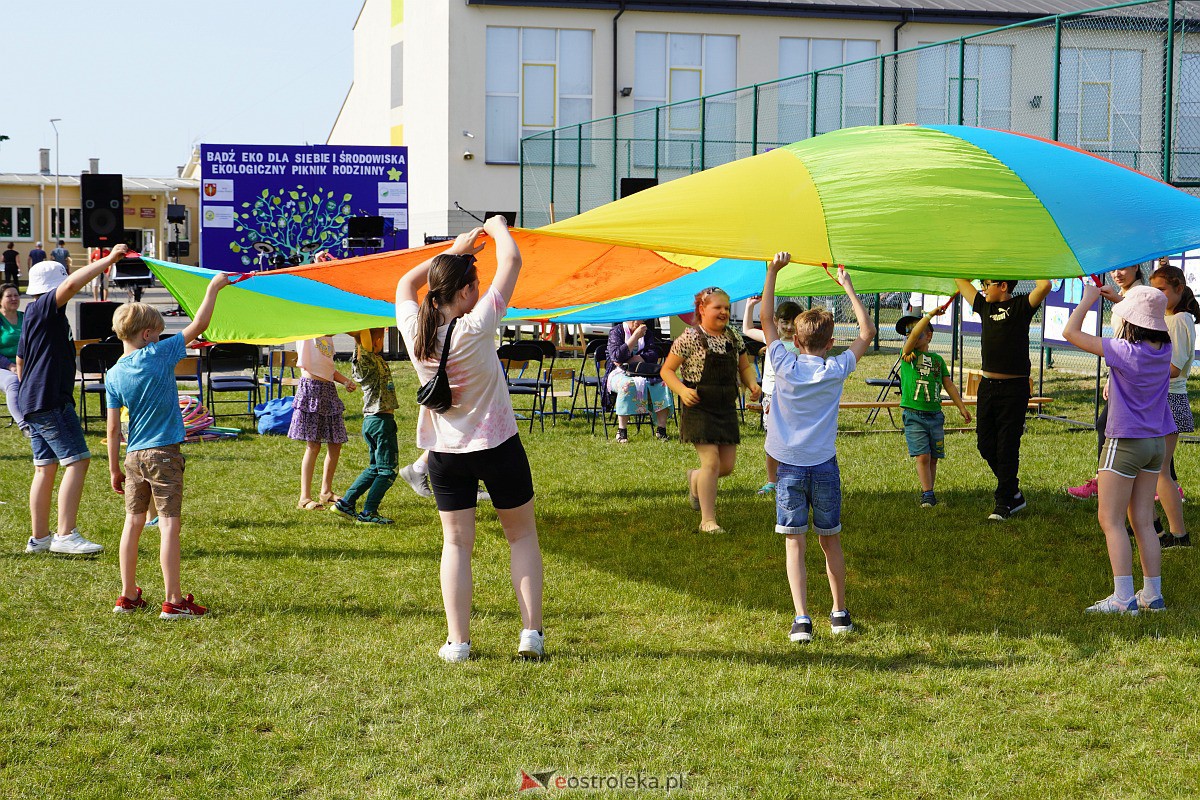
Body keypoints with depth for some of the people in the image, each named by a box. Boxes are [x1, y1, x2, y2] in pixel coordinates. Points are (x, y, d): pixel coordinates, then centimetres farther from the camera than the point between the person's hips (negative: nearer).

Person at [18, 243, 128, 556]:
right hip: (51, 399, -11)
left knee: (46, 467, 11)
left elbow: (20, 362, 30)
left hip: (32, 401, 11)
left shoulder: (32, 316, 21)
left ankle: (39, 538, 14)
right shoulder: (45, 307, -9)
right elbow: (71, 285, -29)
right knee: (77, 460, -13)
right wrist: (108, 260, -25)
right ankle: (66, 535, -18)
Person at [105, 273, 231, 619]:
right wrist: (213, 288, 4)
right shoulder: (159, 355, -10)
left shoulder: (114, 375, 2)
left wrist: (114, 470, 11)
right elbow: (198, 325, -7)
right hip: (164, 454, -5)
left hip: (134, 458, 5)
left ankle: (128, 596, 20)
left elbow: (113, 428, 4)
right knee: (169, 525, -4)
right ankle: (173, 601, -4)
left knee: (133, 522, 14)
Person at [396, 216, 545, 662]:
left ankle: (457, 642, 6)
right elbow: (511, 261, -12)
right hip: (498, 446, -3)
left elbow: (406, 284, 14)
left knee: (456, 543, 10)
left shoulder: (415, 330, -9)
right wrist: (497, 226, 7)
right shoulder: (476, 327, -21)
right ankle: (531, 632, 8)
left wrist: (453, 251, 16)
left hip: (445, 454, 3)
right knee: (522, 535, 12)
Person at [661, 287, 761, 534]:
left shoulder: (734, 337, 7)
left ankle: (695, 479, 41)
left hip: (726, 408, 6)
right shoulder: (690, 338, -10)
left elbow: (745, 367, 21)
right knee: (711, 460, -13)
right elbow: (667, 370, -6)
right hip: (699, 407, -6)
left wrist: (752, 384, 0)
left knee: (727, 465, 7)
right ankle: (708, 520, -3)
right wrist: (682, 390, -22)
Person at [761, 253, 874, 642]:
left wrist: (773, 271, 1)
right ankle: (840, 613, 22)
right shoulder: (837, 370, -4)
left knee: (794, 543, -1)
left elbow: (766, 320, 3)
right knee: (830, 541, 14)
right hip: (825, 465, 1)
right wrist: (848, 287, 11)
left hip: (790, 466, -1)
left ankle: (801, 619, -11)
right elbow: (867, 332, 9)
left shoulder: (785, 366, -5)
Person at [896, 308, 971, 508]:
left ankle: (928, 493, 16)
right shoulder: (908, 355, 1)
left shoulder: (937, 359, 11)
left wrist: (962, 407, 15)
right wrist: (930, 315, -20)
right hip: (914, 415, -4)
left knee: (933, 458, 6)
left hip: (935, 415, 4)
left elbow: (948, 385, 16)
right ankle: (927, 494, -4)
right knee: (922, 457, -9)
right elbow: (913, 335, -17)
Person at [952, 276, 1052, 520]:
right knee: (985, 444, 8)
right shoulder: (985, 306, 14)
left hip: (1013, 389, -7)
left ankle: (1004, 502, 8)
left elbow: (1044, 286, -20)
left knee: (1007, 447, -1)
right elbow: (961, 280, 24)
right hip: (987, 386, 7)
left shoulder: (1020, 306, -4)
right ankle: (1014, 493, 24)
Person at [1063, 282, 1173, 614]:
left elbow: (1071, 332, -17)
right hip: (1156, 443, 7)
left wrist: (1088, 298, -5)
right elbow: (1150, 318, 22)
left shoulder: (1125, 352, -22)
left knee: (1111, 520, -1)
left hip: (1126, 443, -7)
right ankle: (1152, 595, 15)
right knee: (1143, 522, 13)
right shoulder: (1164, 349, -3)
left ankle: (1123, 598, -6)